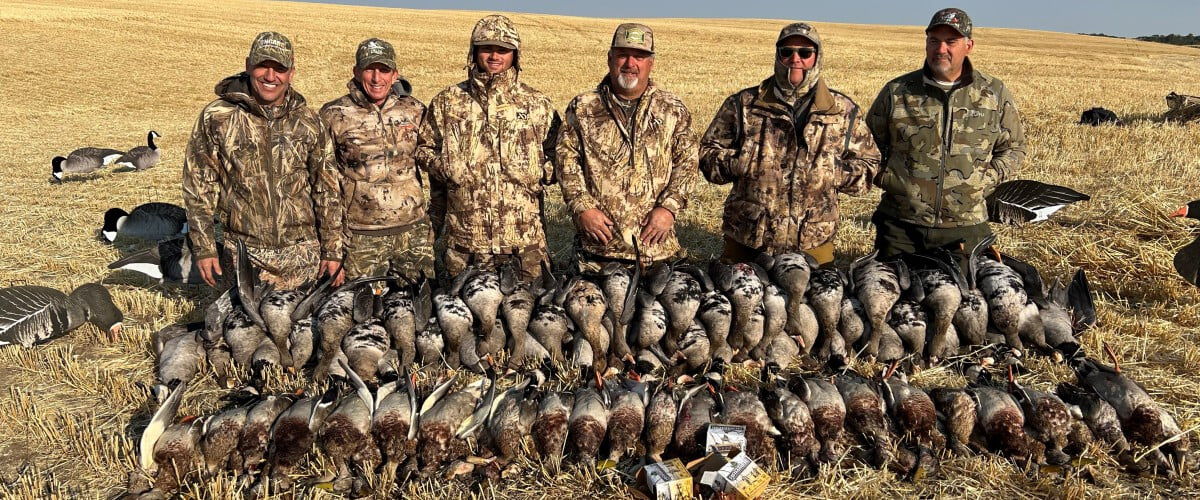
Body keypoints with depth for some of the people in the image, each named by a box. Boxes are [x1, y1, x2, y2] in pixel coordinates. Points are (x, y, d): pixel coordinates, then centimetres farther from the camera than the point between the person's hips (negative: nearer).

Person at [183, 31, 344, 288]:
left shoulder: (308, 122, 2)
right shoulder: (216, 118, -3)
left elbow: (327, 190, 6)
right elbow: (198, 188, 1)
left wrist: (332, 251, 4)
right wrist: (203, 248, -4)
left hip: (302, 255, 2)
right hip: (243, 255, -1)